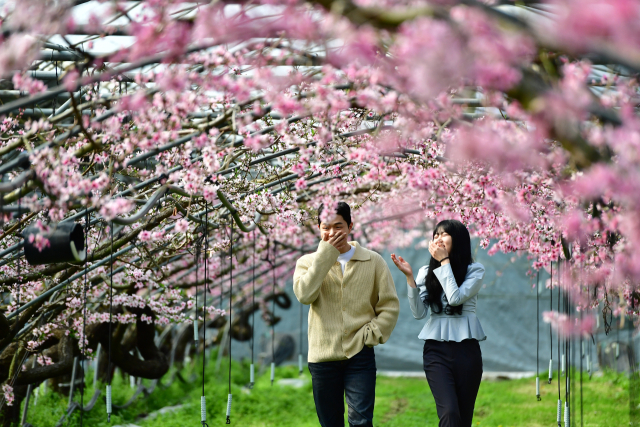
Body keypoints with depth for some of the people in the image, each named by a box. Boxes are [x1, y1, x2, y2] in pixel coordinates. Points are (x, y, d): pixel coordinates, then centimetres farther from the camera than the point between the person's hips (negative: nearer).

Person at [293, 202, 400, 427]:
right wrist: (326, 254, -13)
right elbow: (304, 294, -14)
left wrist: (372, 335, -5)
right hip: (322, 356, 1)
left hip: (360, 356, -1)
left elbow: (390, 304, 8)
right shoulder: (308, 262, 7)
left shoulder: (373, 261, 6)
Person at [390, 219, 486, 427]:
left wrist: (444, 262, -9)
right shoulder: (427, 272, 8)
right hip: (436, 349, 0)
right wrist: (409, 278, -10)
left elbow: (456, 297, -15)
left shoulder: (474, 270, 2)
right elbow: (419, 312, -1)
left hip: (466, 349, 0)